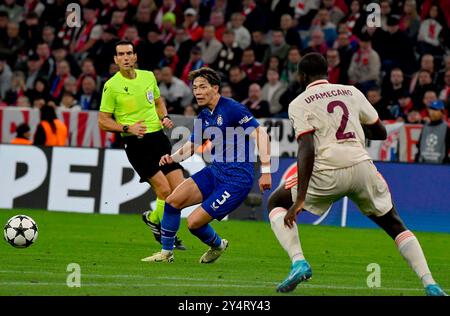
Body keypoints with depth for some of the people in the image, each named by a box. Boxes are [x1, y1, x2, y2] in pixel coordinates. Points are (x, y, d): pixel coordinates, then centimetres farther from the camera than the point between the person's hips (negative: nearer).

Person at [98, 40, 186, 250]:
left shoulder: (148, 76, 9)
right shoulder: (111, 86, -6)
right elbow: (103, 121, -2)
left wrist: (164, 118, 6)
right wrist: (127, 128, -17)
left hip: (158, 137, 5)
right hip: (136, 144, -5)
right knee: (164, 190, -16)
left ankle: (153, 218, 24)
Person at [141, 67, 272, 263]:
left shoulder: (232, 109, -15)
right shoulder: (203, 117, 11)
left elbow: (260, 134, -20)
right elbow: (191, 145, 24)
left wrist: (266, 171, -27)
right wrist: (173, 158, 2)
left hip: (237, 179, -8)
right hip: (215, 171, 8)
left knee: (194, 222, -10)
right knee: (173, 201, -4)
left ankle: (217, 245, 22)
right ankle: (166, 253, 11)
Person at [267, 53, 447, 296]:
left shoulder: (299, 104, 4)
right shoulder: (352, 92, 16)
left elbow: (306, 150, -9)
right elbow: (380, 133, 22)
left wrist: (300, 199, -13)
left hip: (328, 173, -3)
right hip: (362, 166, 3)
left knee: (276, 202, 19)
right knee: (394, 224, 19)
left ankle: (298, 262, -1)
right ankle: (430, 285, 3)